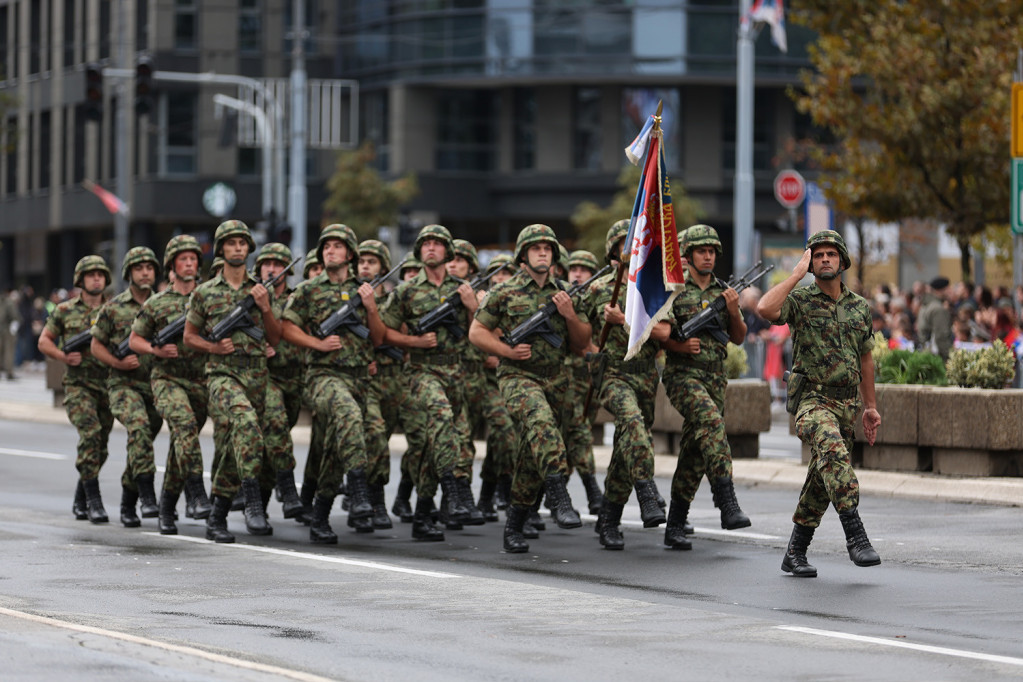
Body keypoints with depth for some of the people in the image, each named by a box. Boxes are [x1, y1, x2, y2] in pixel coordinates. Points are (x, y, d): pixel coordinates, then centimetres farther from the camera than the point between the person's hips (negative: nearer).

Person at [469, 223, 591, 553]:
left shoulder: (564, 294, 11)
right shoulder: (504, 292, 1)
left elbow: (582, 344, 14)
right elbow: (477, 332, 5)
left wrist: (570, 315, -5)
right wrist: (507, 350, -11)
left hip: (555, 381, 5)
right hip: (518, 378, -5)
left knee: (533, 458, 7)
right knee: (541, 422, -35)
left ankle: (514, 526, 21)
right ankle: (559, 497, -45)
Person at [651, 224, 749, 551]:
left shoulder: (723, 292, 13)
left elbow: (738, 337, 12)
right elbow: (656, 329, -6)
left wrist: (733, 311, -6)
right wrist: (681, 346, -22)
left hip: (715, 377, 5)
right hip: (683, 374, -5)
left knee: (695, 454, 5)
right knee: (712, 421, -30)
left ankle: (675, 527, 12)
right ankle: (728, 505, -35)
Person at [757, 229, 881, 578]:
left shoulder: (859, 307, 10)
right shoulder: (799, 300, -5)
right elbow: (765, 309, -28)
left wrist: (871, 406, 20)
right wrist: (797, 273, -19)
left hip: (846, 402, 6)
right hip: (812, 400, -6)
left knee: (822, 482, 9)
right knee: (834, 451, -32)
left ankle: (795, 554, 22)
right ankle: (855, 536, -35)